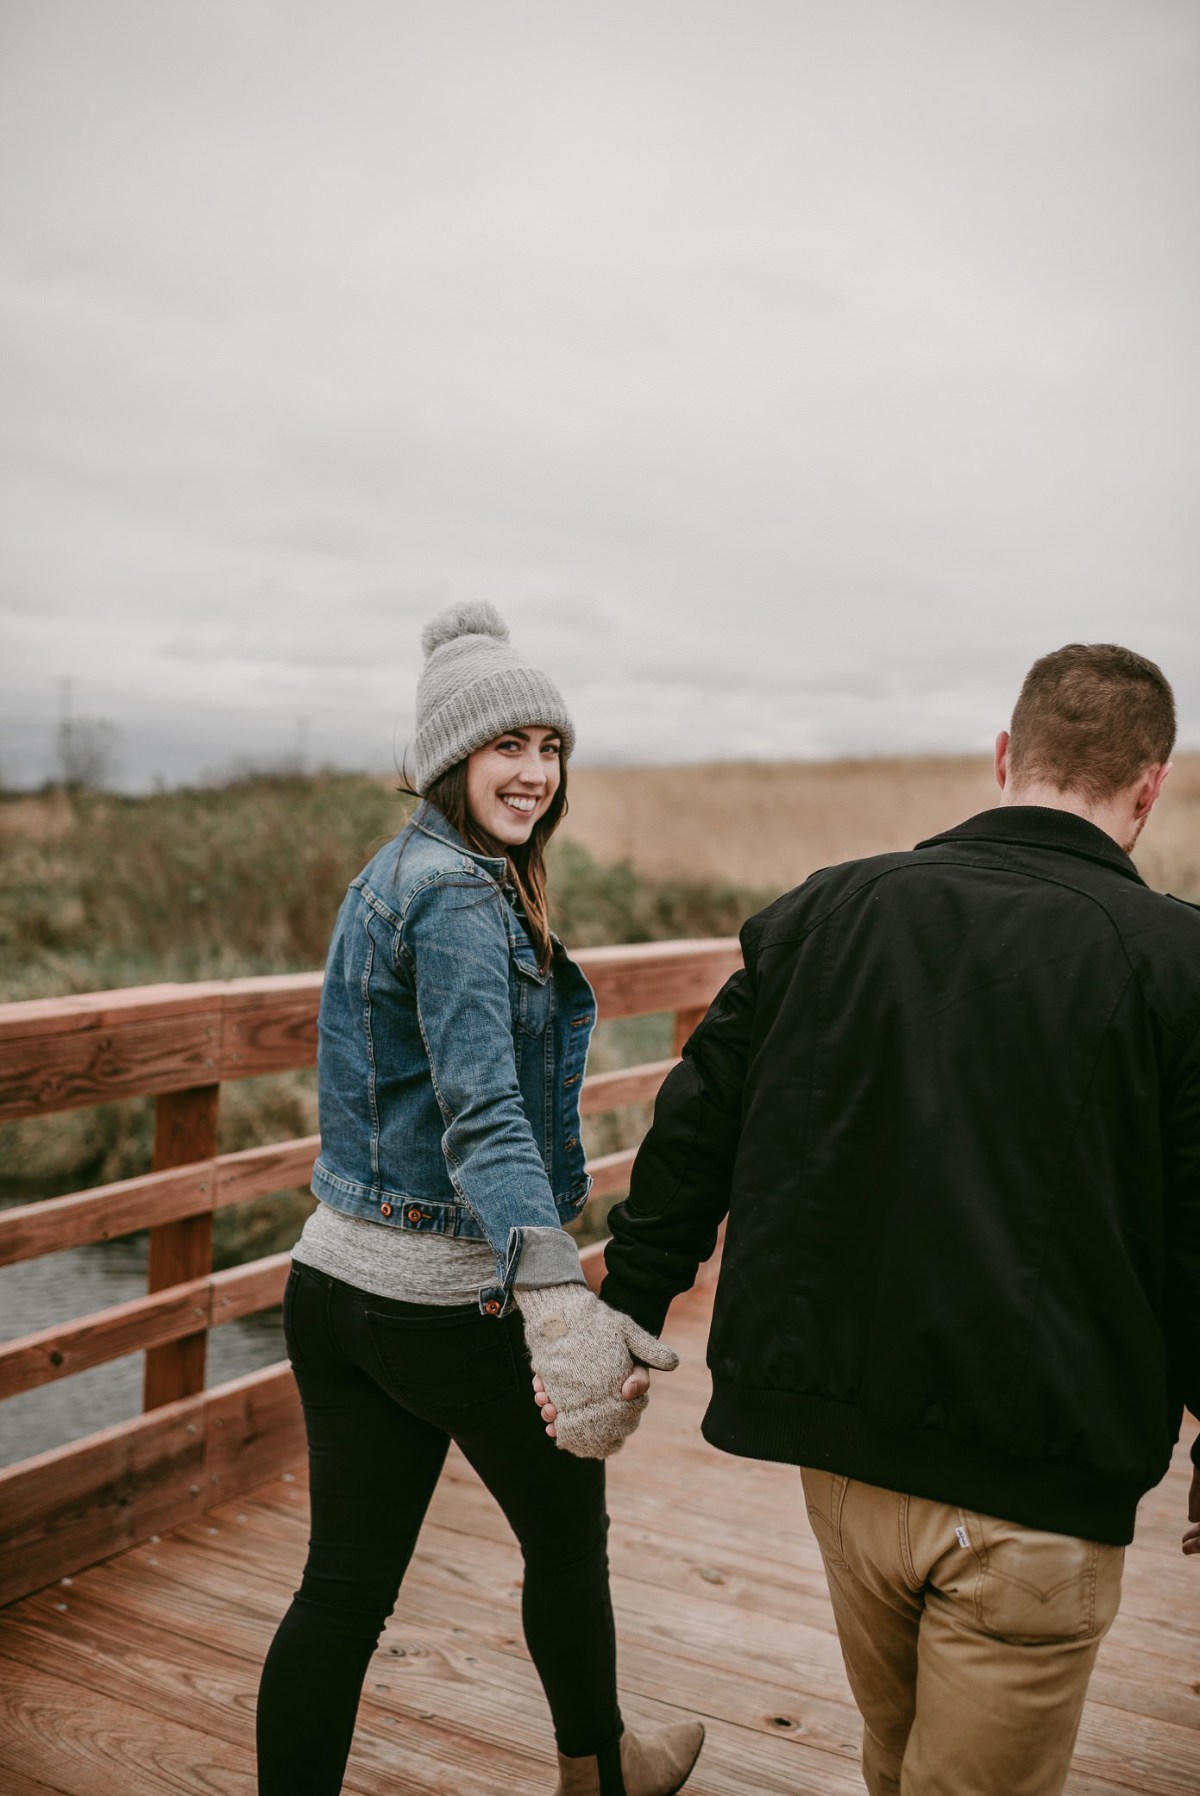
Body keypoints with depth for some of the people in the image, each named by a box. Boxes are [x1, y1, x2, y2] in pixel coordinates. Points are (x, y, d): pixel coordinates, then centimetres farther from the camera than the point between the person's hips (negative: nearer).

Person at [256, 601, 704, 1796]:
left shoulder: (390, 876, 11)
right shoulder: (460, 897, -19)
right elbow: (483, 1112, -34)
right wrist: (556, 1301, -46)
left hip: (333, 1282, 8)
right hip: (450, 1300, -8)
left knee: (343, 1586, 12)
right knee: (568, 1537, 18)